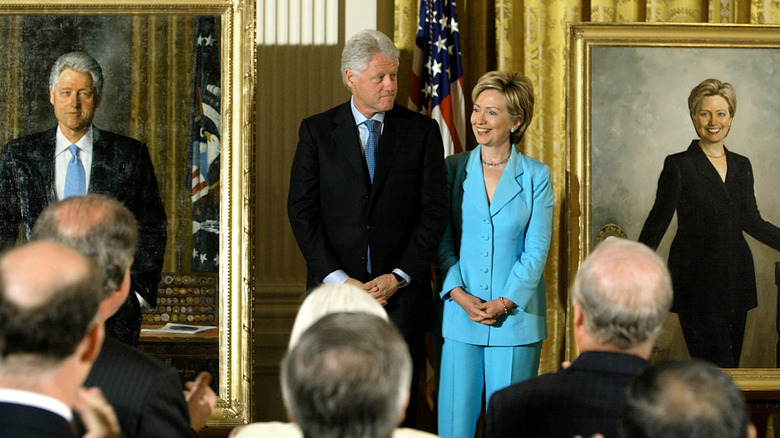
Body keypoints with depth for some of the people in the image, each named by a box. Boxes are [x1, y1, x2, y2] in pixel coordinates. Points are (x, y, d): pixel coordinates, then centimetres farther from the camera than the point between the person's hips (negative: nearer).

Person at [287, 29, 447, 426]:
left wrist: (398, 277, -9)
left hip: (402, 290, 0)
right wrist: (337, 279, -10)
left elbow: (433, 212, 0)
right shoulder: (316, 131, 4)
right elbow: (302, 211, 0)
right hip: (335, 287, 0)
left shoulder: (422, 131, 4)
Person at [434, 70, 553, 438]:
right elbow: (442, 241, 3)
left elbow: (536, 249, -2)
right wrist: (460, 296, -10)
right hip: (460, 314, 1)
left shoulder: (536, 176, 2)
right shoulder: (453, 170, 6)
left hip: (516, 315, -1)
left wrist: (505, 303, -13)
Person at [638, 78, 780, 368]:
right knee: (716, 368, -12)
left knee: (730, 370, 5)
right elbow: (658, 220, -3)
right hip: (698, 280, -5)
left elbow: (752, 222, 18)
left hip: (736, 279, 5)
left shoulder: (742, 166, 12)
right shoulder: (679, 166, -3)